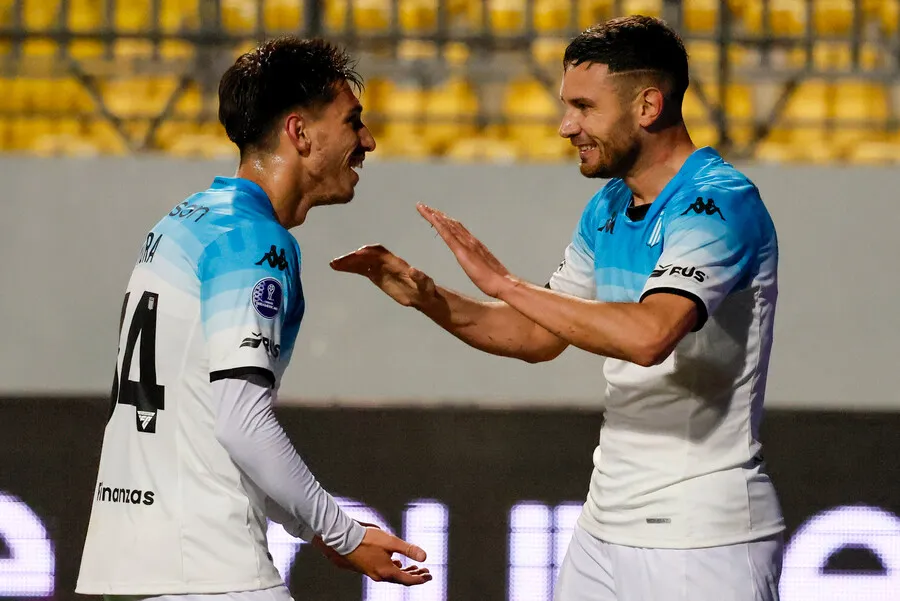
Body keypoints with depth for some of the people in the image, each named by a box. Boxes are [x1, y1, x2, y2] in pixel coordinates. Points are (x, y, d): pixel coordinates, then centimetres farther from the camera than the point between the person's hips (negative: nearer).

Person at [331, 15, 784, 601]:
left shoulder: (720, 203, -17)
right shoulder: (608, 208, 12)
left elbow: (648, 336, -32)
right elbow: (541, 337, 21)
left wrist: (504, 283, -26)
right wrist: (430, 299, 5)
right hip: (607, 526, 8)